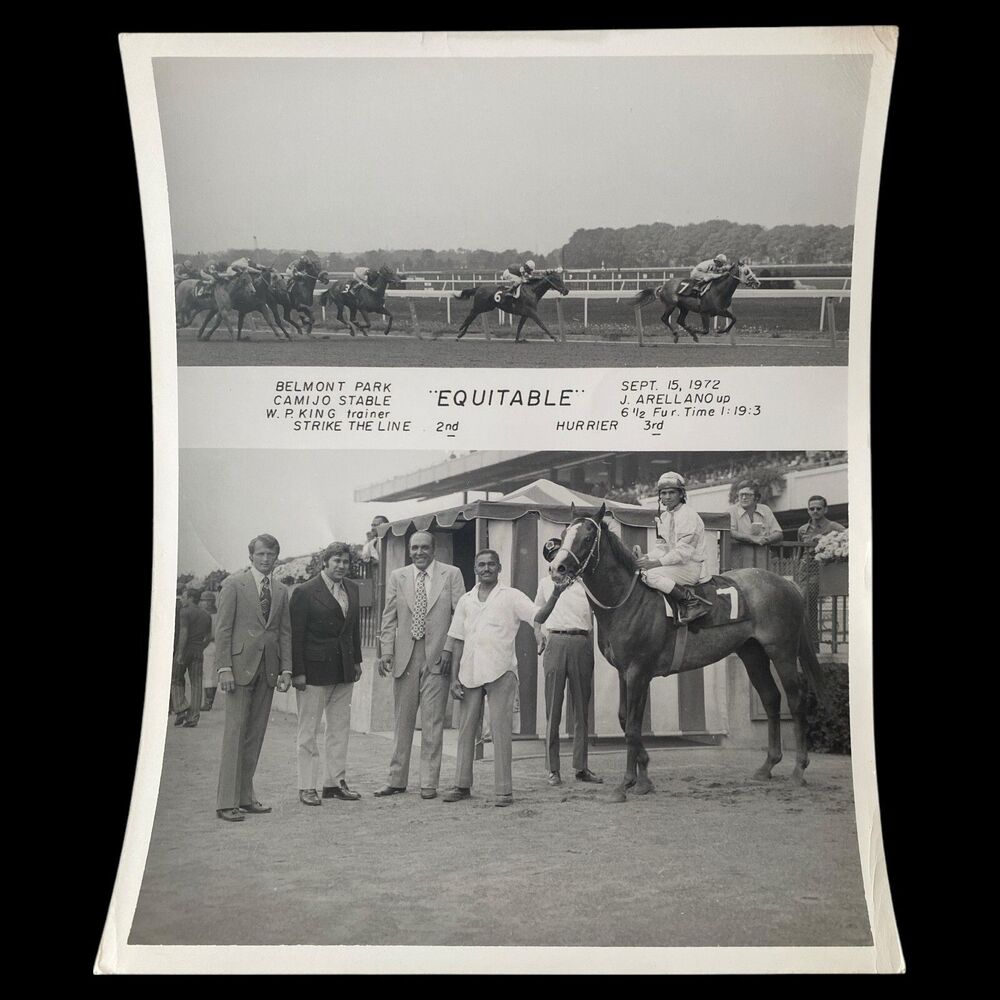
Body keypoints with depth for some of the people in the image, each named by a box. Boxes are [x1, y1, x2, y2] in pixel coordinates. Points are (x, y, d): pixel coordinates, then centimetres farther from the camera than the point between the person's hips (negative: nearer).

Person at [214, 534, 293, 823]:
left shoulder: (281, 590, 14)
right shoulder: (233, 584, -1)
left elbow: (285, 632, 14)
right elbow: (223, 628, -5)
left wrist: (286, 669, 5)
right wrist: (224, 668, -12)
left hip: (268, 668, 5)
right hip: (240, 665, -5)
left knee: (255, 734, 7)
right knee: (235, 731, -6)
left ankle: (245, 796, 14)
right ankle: (227, 801, -3)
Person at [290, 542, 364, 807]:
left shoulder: (352, 589, 8)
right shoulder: (305, 592, -11)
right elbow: (296, 635, -11)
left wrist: (357, 661, 12)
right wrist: (298, 672, -14)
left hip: (344, 669, 6)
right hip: (314, 669, -6)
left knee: (340, 728, 11)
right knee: (308, 730, 3)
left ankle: (336, 782, 21)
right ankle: (307, 787, 9)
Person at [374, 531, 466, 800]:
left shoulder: (451, 574, 3)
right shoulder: (396, 577, 9)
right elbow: (389, 618, 8)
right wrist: (386, 651, -4)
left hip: (437, 656, -2)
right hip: (405, 656, 2)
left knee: (432, 722, -1)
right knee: (402, 719, 9)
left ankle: (429, 783, 6)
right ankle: (397, 780, 18)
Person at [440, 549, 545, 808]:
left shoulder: (511, 596, 3)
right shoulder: (466, 600, 13)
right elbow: (458, 640, 13)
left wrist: (541, 634, -29)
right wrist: (455, 677, 8)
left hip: (500, 670, -4)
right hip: (470, 671, 4)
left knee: (500, 728, -5)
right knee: (466, 727, 7)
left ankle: (503, 789, -1)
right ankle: (462, 784, 16)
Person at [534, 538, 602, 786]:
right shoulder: (546, 583, 14)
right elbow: (537, 614, 24)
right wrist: (541, 634, 10)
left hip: (581, 643, 1)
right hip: (555, 643, 0)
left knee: (582, 708, 4)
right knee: (553, 708, -2)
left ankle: (581, 766, 11)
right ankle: (553, 769, 1)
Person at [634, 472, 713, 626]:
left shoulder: (688, 516, -14)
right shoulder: (664, 516, 14)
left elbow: (683, 551, -20)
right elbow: (662, 547, 14)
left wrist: (655, 563, -25)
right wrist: (646, 557, -6)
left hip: (691, 567, -10)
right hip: (675, 563, 10)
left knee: (652, 575, -27)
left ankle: (692, 601, -22)